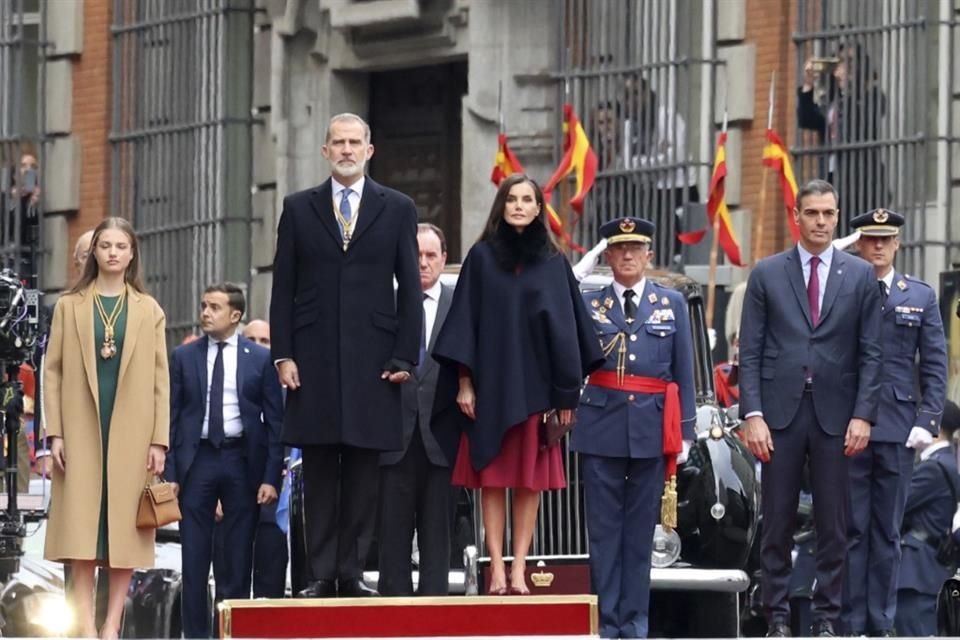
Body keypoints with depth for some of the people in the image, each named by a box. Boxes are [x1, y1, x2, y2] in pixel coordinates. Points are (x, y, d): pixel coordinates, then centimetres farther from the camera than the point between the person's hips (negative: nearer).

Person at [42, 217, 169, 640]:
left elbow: (160, 379, 6)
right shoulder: (70, 306, 7)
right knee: (82, 526, -6)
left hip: (131, 433, 1)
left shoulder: (149, 311, 9)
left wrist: (159, 440, -1)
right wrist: (55, 433, -5)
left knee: (124, 527, 0)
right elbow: (52, 371, 4)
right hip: (82, 430, -1)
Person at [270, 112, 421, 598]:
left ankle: (352, 572, 3)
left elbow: (409, 288, 5)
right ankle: (322, 574, 3)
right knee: (319, 472, 1)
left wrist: (404, 357, -3)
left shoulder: (397, 209, 7)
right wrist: (283, 354, -2)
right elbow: (283, 288, 7)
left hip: (372, 357, -1)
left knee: (364, 471, 0)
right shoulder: (298, 208, 9)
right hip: (315, 357, 1)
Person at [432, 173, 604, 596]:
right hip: (491, 385, -1)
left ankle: (519, 568, 2)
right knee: (492, 480, -2)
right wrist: (464, 382, -5)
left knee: (530, 482, 0)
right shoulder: (482, 257, 4)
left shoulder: (553, 263, 8)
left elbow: (567, 325, 8)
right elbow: (466, 319, 2)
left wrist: (568, 392, 3)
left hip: (536, 387, 1)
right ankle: (497, 568, -1)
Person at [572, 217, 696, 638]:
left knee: (640, 531, 3)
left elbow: (684, 371, 8)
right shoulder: (588, 304, 8)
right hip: (602, 425, 0)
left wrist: (683, 429, 4)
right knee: (604, 529, 0)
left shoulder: (672, 303, 10)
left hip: (651, 426, 1)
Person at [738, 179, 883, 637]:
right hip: (780, 411, 0)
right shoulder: (767, 274, 6)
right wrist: (752, 414, -7)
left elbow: (870, 353, 4)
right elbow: (750, 352, 3)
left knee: (834, 526, 2)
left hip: (835, 415, 0)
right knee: (776, 524, 2)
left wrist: (863, 414, -5)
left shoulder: (860, 276, 7)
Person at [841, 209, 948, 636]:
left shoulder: (921, 296, 9)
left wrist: (927, 420, -4)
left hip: (898, 428, 2)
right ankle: (851, 625, 3)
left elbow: (935, 364, 7)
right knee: (852, 530, 0)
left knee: (887, 532, 7)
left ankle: (880, 625, 11)